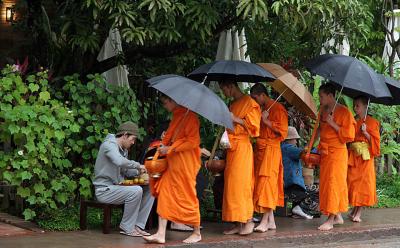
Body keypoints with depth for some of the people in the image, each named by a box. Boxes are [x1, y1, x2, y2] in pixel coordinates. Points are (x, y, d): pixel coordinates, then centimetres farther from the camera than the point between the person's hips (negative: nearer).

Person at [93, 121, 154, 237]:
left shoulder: (124, 149, 14)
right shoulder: (109, 145, -15)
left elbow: (125, 171, 20)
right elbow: (120, 162, -35)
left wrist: (139, 171, 2)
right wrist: (137, 165, -23)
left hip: (117, 187, 9)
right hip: (105, 190, -9)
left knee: (150, 190, -1)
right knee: (136, 191, -30)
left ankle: (138, 225, -1)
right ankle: (127, 228, -14)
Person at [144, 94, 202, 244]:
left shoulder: (189, 116, -11)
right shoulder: (176, 116, 15)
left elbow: (193, 141, -16)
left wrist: (170, 149, -16)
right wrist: (164, 146, 7)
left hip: (185, 163, -8)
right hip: (172, 163, 8)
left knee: (188, 197, 0)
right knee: (165, 194, 0)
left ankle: (197, 233, 15)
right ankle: (161, 234, -1)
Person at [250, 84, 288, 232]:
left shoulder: (277, 108, -7)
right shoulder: (261, 109, 18)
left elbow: (282, 131, -13)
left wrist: (267, 121, -17)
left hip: (271, 150, -9)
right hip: (260, 150, 9)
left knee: (266, 183, -11)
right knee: (262, 184, 6)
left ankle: (265, 221, -11)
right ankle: (271, 221, 9)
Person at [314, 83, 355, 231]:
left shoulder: (344, 112, -9)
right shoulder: (323, 111, 12)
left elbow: (349, 135, -14)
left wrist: (332, 123, -19)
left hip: (337, 153, -8)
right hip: (324, 152, 8)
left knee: (333, 184, -8)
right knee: (325, 184, 8)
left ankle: (331, 220, -7)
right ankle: (338, 217, 17)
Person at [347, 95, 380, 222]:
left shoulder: (371, 122, 0)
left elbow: (375, 140, -4)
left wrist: (365, 133, -16)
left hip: (365, 157, -4)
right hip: (352, 156, 4)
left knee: (363, 183, -4)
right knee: (352, 182, 2)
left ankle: (358, 212, 1)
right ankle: (354, 209, 15)